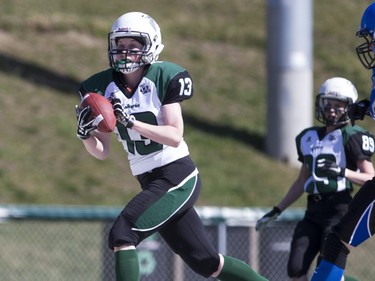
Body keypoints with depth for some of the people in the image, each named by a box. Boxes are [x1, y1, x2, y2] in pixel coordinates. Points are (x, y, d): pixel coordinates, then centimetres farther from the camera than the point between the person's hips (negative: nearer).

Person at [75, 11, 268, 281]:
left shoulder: (165, 77, -10)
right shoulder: (104, 87, 5)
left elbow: (175, 136, -16)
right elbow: (102, 151, 6)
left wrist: (131, 122, -25)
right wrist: (86, 134, -15)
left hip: (177, 177, -6)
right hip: (151, 183, 6)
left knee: (122, 235, -22)